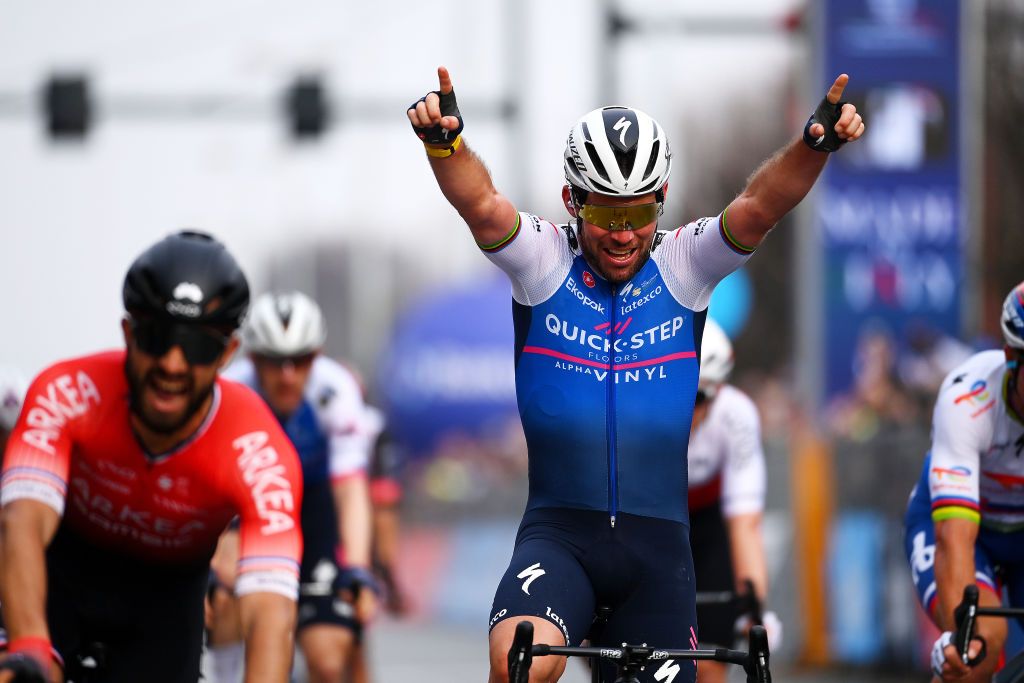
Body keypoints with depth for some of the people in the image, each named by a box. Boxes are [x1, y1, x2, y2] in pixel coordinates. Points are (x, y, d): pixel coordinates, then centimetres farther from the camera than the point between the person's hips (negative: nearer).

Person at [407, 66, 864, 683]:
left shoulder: (683, 266, 4)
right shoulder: (543, 261, 1)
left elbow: (759, 208, -12)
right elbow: (481, 203, -17)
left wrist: (816, 147, -31)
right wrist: (444, 142, -38)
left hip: (656, 544, 2)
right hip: (559, 533, -2)